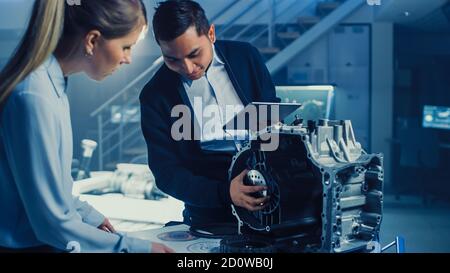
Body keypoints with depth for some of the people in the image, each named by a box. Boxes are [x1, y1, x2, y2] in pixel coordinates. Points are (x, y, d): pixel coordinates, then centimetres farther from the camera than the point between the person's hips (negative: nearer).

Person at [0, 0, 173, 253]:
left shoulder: (52, 81, 2)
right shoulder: (35, 98, -24)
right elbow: (54, 223, -20)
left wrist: (89, 215, 15)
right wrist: (137, 248, -15)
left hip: (39, 237, 8)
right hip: (25, 244, -8)